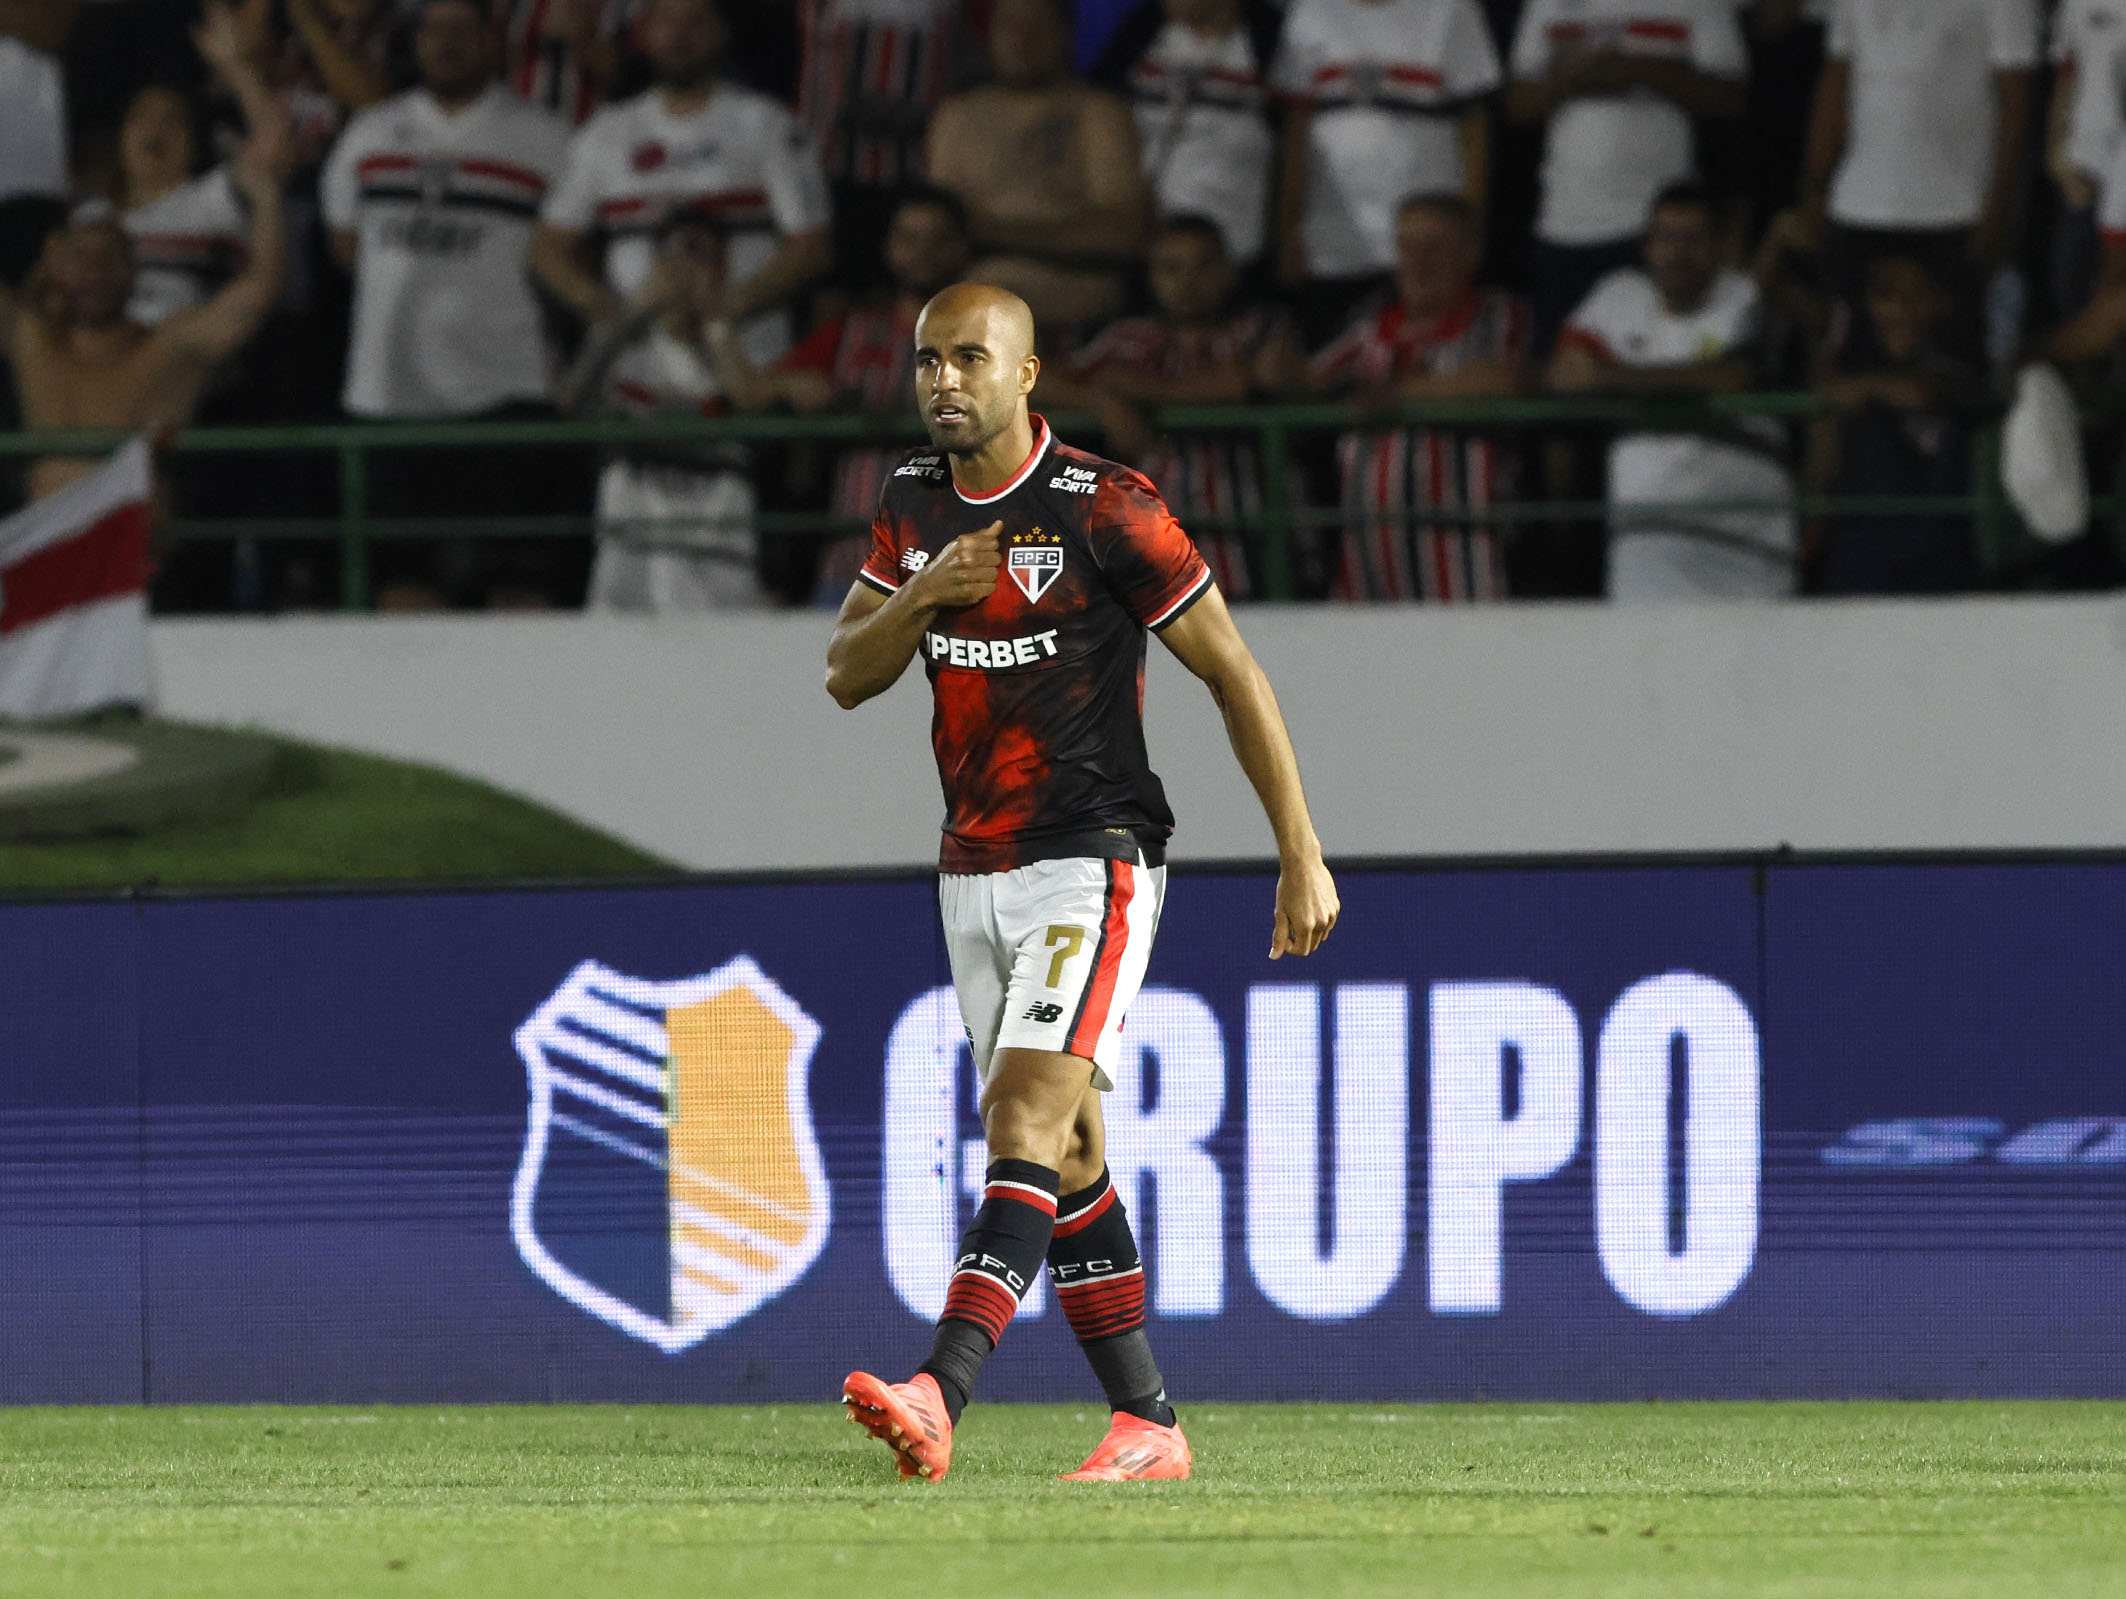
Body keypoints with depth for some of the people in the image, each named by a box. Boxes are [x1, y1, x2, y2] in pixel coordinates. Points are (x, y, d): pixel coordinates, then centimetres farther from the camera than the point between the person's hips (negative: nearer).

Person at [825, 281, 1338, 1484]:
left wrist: (1302, 855, -7)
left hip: (1092, 863, -7)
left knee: (1026, 1123, -19)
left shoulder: (1107, 511, -13)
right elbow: (847, 677, 9)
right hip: (974, 874, 7)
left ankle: (938, 1403, -33)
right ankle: (1148, 1425, 15)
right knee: (1067, 1157, 8)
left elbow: (1233, 672, -7)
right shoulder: (916, 503, 8)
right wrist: (924, 593, -12)